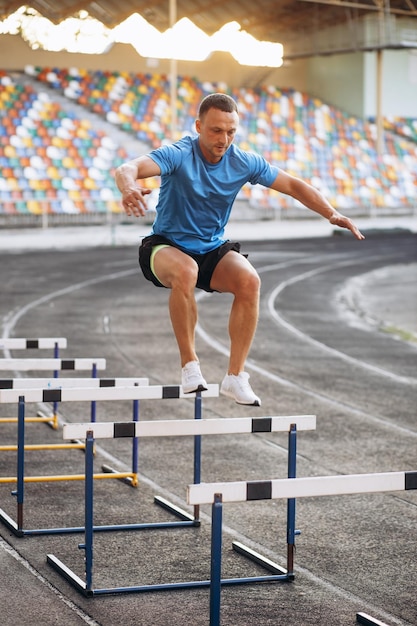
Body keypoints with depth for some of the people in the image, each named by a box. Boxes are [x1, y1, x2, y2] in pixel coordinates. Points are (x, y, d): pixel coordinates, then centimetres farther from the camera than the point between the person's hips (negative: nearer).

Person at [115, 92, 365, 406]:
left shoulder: (244, 162, -7)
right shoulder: (178, 155, -20)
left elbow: (293, 185, 1)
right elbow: (127, 169, -36)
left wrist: (332, 213, -14)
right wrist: (129, 188, -62)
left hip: (213, 248, 4)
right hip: (167, 245, -4)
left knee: (250, 281, -26)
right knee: (185, 271, -39)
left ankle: (235, 377, -16)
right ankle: (190, 364, -21)